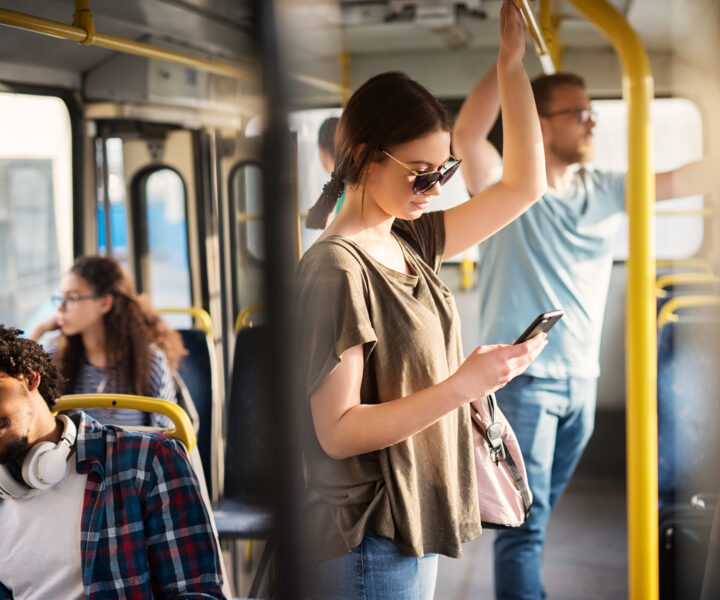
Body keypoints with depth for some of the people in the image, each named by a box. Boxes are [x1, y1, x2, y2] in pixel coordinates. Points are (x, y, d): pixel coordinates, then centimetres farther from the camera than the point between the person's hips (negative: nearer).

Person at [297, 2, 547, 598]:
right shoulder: (337, 269, -18)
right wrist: (462, 386, -26)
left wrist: (513, 62, 6)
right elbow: (337, 431, -21)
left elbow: (523, 185, 11)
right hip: (368, 548, -8)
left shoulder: (409, 243, 7)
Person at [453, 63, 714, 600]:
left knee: (542, 509, 18)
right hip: (522, 376, -6)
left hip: (582, 379, 6)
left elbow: (682, 180, 8)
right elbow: (466, 134, -26)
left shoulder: (607, 191, 9)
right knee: (525, 520, -7)